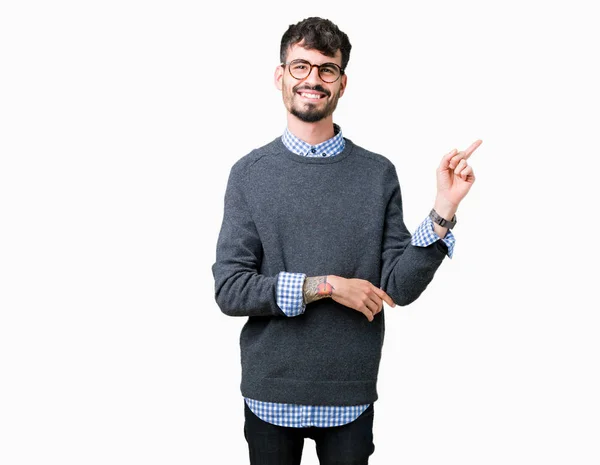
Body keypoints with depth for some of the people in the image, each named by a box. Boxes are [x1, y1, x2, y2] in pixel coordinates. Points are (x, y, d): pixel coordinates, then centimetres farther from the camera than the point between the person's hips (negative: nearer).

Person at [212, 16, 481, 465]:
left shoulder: (379, 174, -2)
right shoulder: (249, 173, -3)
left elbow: (399, 288, -4)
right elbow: (229, 289, -8)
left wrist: (443, 211, -16)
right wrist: (324, 285, -17)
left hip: (351, 396, 0)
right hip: (269, 393, 0)